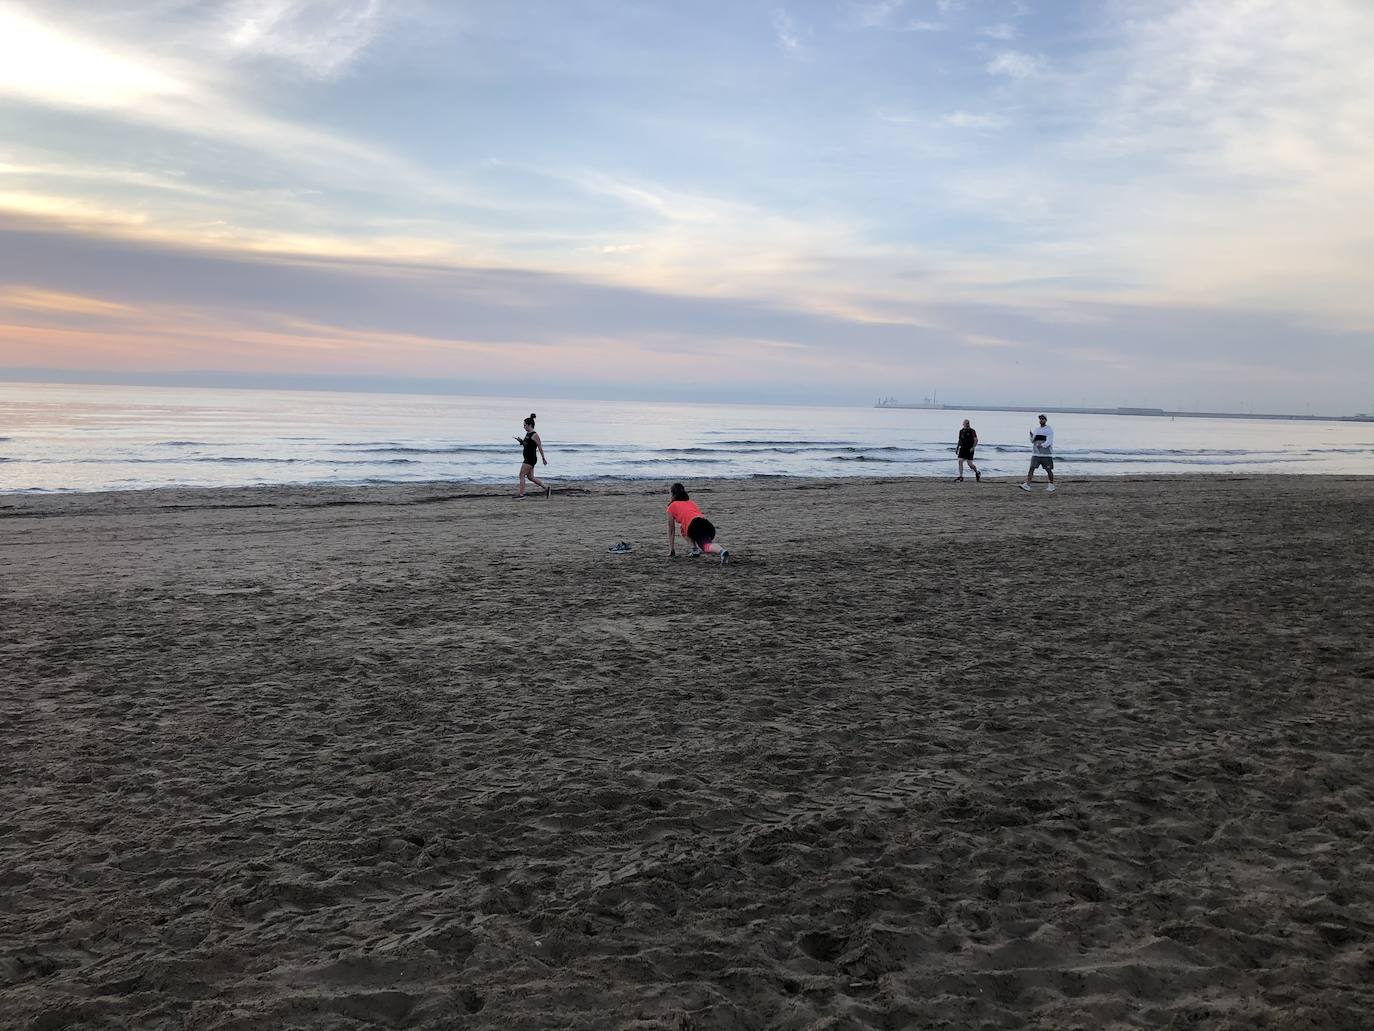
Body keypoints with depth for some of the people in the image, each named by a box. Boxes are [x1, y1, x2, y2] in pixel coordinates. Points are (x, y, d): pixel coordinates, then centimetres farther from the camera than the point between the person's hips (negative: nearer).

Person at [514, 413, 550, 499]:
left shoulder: (534, 435, -14)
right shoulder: (527, 434, 13)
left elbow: (540, 447, -13)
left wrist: (543, 458, -11)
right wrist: (520, 441, 4)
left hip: (531, 459, -10)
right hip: (527, 458, 10)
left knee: (522, 475, -9)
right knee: (530, 477, 13)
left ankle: (521, 494, -6)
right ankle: (547, 488, 19)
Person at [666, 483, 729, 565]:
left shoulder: (672, 506, 22)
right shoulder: (691, 502, 37)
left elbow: (671, 530, 27)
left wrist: (671, 549, 36)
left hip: (695, 525, -6)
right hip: (707, 523, 6)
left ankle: (722, 552, -44)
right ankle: (696, 549, 9)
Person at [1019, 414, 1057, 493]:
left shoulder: (1049, 429, -4)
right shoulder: (1036, 429, 13)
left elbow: (1049, 441, -14)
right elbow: (1032, 441, 15)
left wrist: (1042, 445, -29)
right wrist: (1031, 436, -5)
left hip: (1046, 454, -5)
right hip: (1036, 453, 5)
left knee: (1049, 470, 4)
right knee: (1031, 468, -8)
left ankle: (1051, 487, 19)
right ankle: (1027, 486, -14)